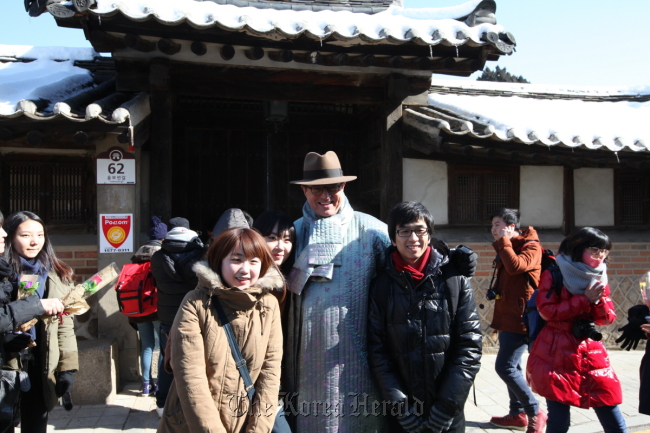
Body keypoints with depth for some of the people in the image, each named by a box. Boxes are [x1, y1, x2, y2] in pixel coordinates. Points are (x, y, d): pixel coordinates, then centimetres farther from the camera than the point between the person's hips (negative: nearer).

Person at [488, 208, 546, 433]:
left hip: (520, 318, -9)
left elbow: (515, 266, -30)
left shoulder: (531, 246, -11)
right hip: (508, 317, 9)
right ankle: (518, 414, 23)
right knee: (511, 366, 13)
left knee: (505, 366, -12)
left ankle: (535, 413, 2)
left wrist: (503, 241, -19)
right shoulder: (507, 247, 16)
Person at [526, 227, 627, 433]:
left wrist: (598, 299, -11)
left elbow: (608, 318, 9)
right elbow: (547, 311, -15)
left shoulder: (599, 277, 10)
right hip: (556, 356, -5)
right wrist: (585, 300, -15)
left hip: (592, 354, 5)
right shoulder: (554, 275, -6)